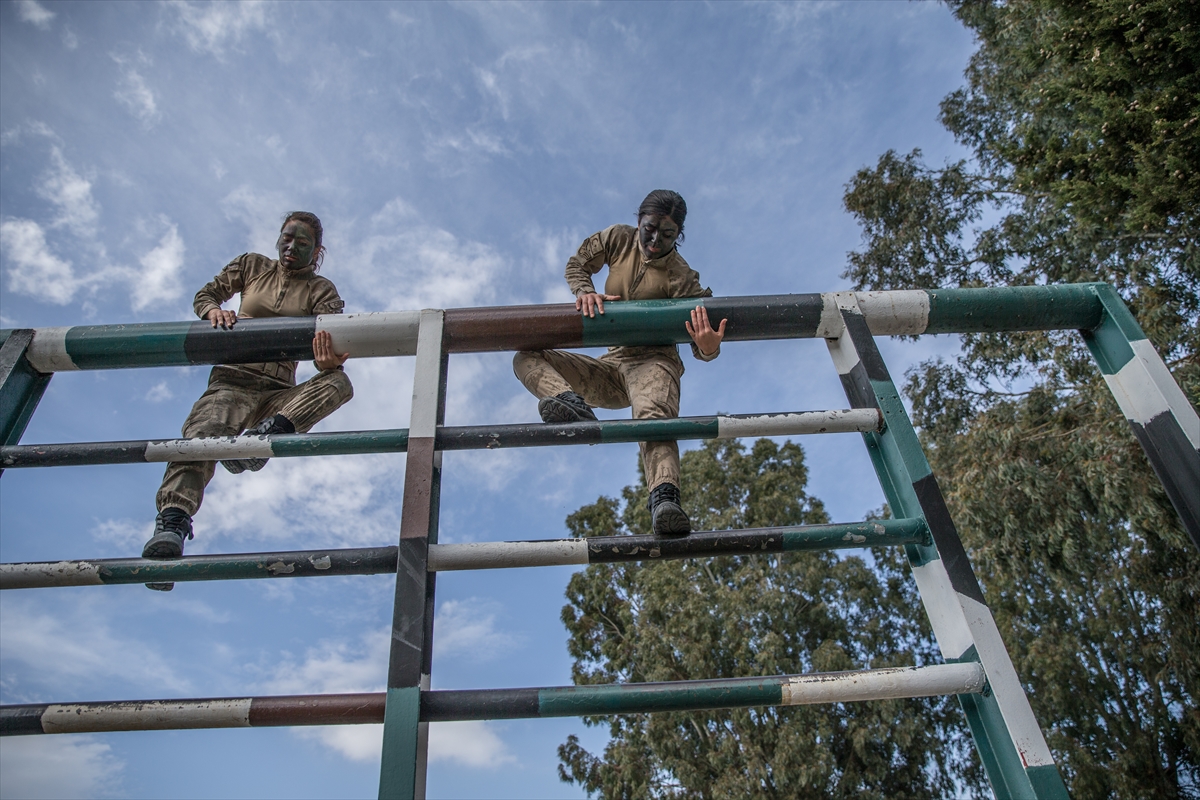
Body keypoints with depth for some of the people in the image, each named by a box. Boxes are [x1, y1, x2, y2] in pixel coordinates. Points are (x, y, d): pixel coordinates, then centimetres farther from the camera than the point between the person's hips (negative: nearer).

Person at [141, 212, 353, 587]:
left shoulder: (321, 291, 11)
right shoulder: (251, 265, 19)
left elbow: (330, 342, -6)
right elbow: (204, 295, 23)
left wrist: (329, 360, -34)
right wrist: (214, 310, -5)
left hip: (279, 392, 0)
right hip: (232, 380, 0)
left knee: (338, 381, -31)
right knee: (200, 434, -32)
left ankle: (267, 433, -53)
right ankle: (171, 522, -48)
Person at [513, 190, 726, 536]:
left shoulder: (681, 277, -8)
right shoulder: (619, 239, 5)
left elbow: (702, 343, -15)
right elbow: (577, 265, 14)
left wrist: (708, 348, -42)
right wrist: (585, 292, -11)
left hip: (654, 360, -6)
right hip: (610, 367, 6)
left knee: (654, 413, -40)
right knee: (526, 358, -8)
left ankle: (665, 498, -62)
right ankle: (572, 403, -40)